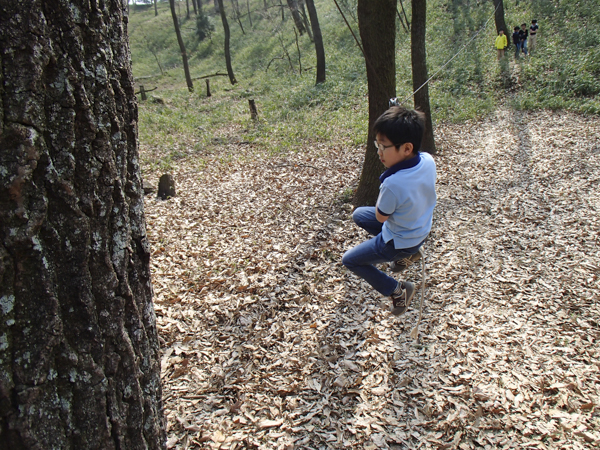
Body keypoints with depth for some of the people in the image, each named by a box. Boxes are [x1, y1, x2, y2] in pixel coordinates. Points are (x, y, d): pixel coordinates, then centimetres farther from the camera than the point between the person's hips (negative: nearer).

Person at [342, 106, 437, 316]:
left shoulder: (393, 184, -39)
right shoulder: (428, 160, -17)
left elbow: (380, 217, -19)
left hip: (399, 242, -7)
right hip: (421, 228, 7)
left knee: (349, 260, 10)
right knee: (359, 214, 22)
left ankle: (397, 290, 11)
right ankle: (408, 253, 22)